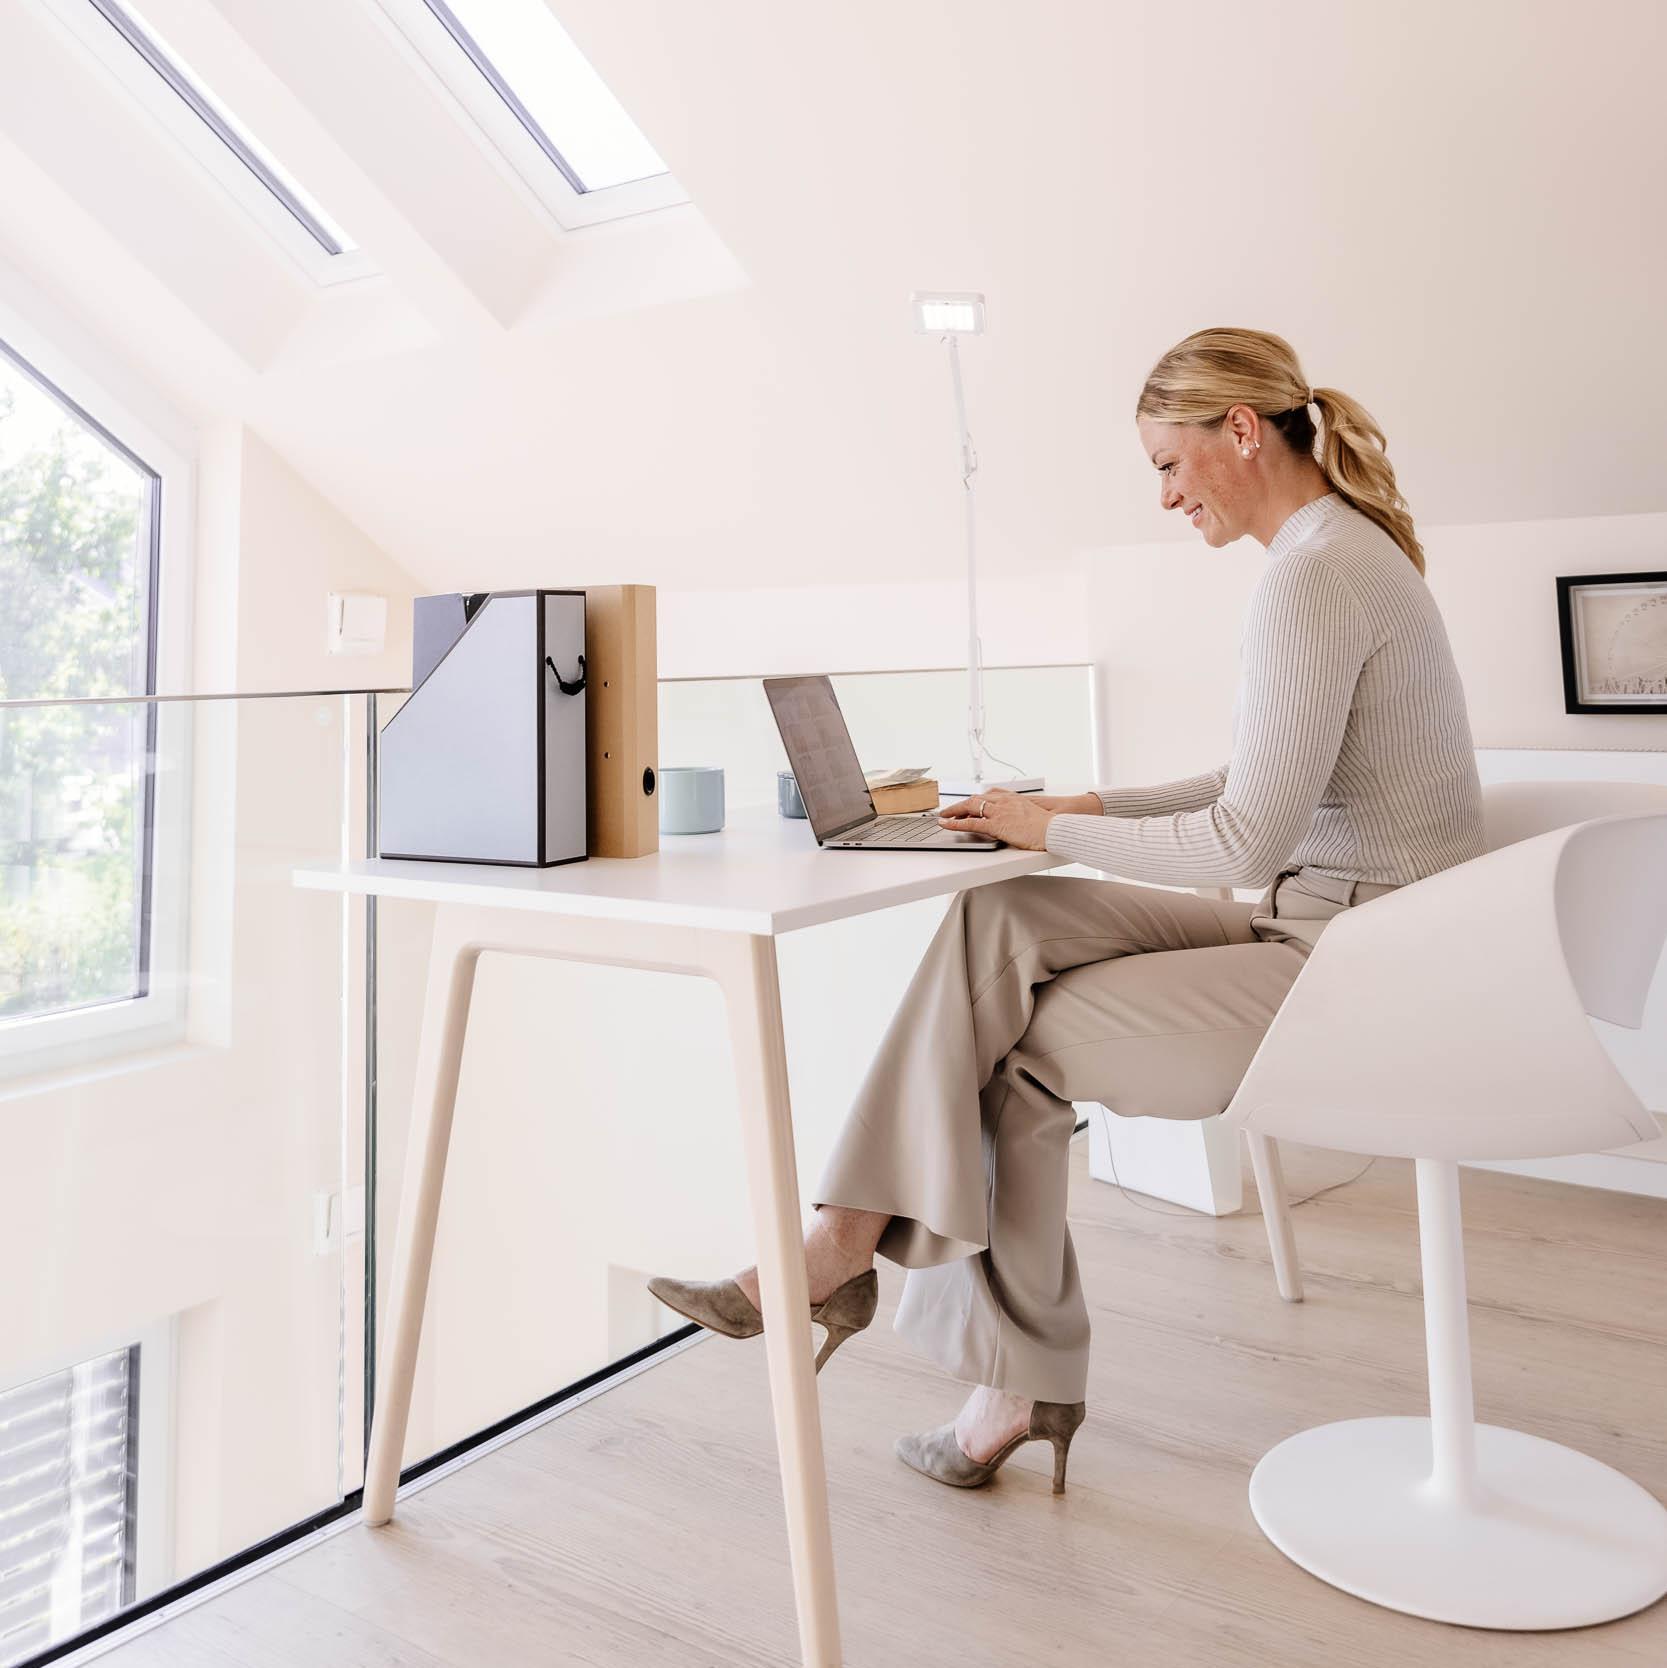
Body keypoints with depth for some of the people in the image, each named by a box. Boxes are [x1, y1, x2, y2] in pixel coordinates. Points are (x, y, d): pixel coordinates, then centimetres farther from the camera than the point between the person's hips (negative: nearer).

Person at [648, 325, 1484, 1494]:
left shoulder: (1314, 576, -20)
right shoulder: (1345, 550, 13)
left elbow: (1247, 841, -23)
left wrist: (1062, 830, -11)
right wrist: (1102, 806, 9)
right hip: (1331, 928, 9)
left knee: (1015, 1043, -6)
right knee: (997, 924, -4)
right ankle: (849, 1240, -2)